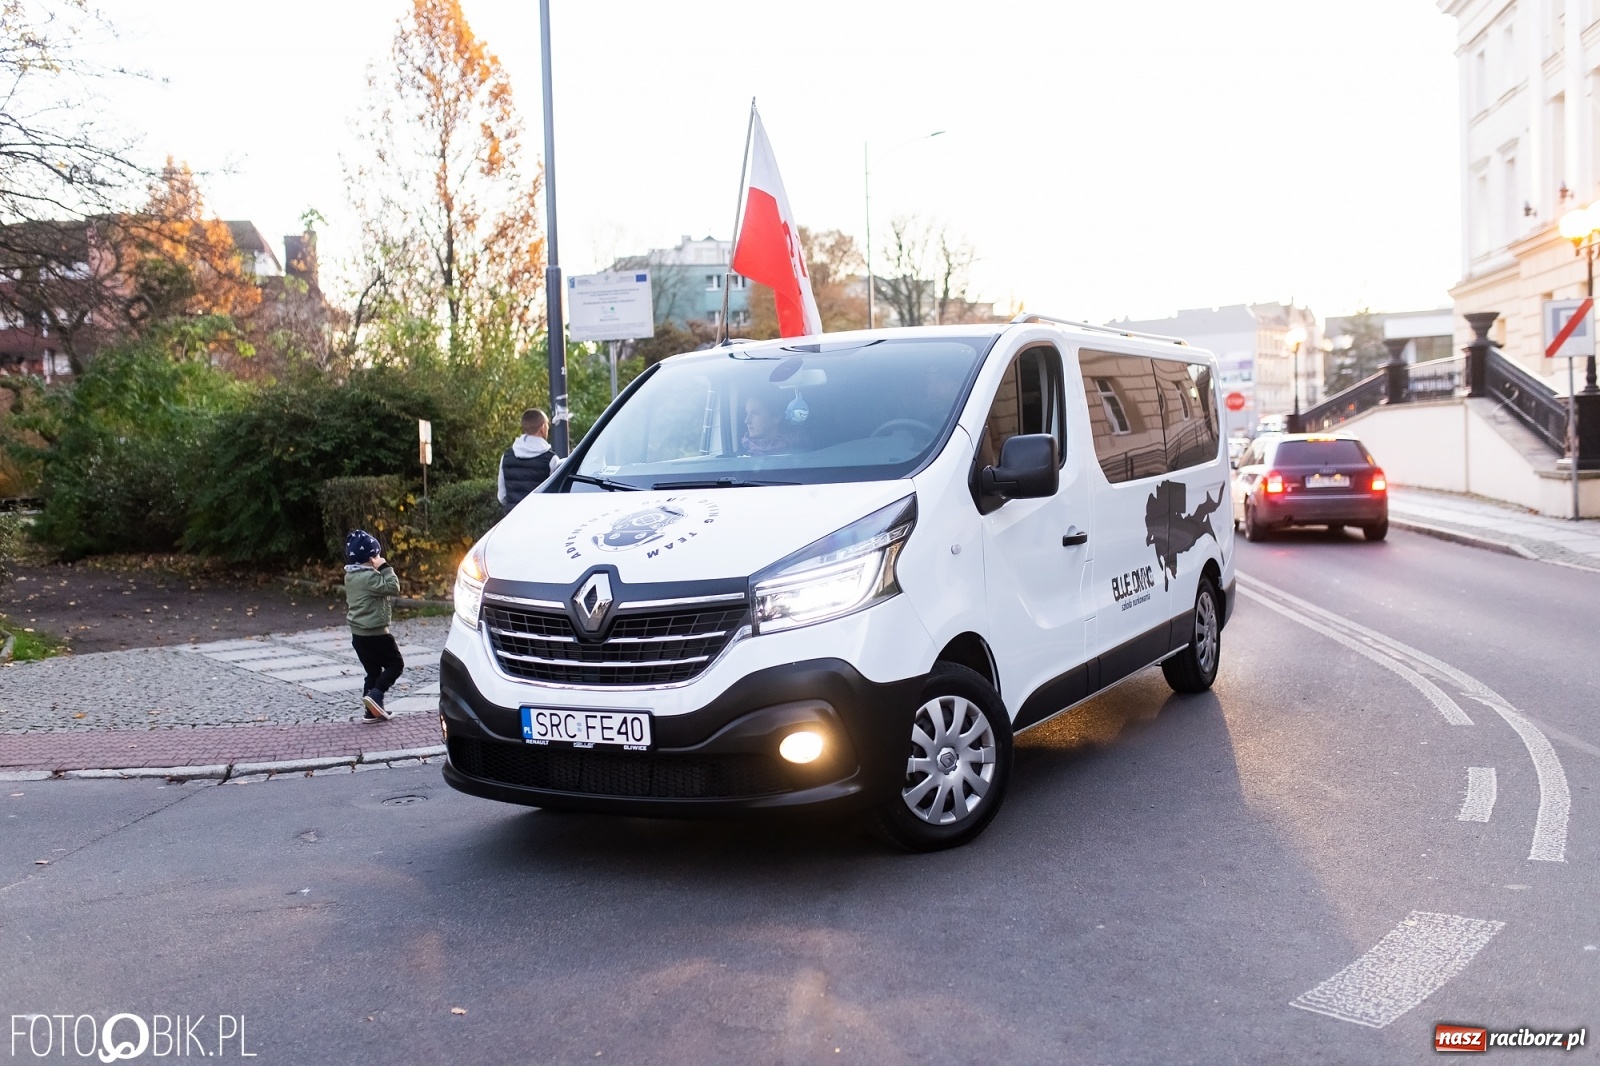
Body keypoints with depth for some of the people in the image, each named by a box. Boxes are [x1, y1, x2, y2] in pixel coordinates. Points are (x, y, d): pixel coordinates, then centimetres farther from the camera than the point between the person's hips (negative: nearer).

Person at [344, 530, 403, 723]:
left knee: (373, 672, 15)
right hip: (375, 634, -9)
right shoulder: (369, 577, -21)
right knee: (395, 664, 4)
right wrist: (386, 568, -14)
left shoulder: (351, 576, 9)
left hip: (358, 634, 9)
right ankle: (375, 696, -12)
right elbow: (393, 587, -25)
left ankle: (371, 711, 16)